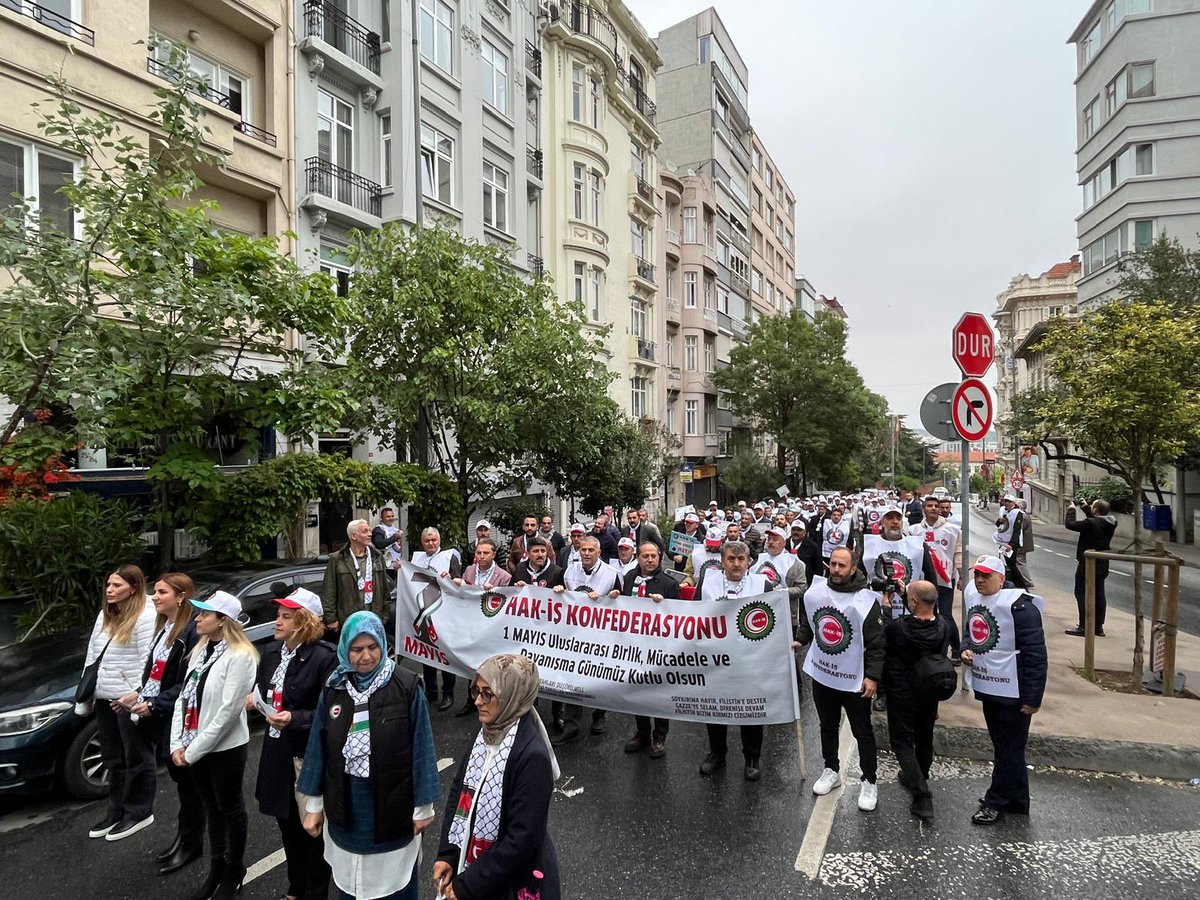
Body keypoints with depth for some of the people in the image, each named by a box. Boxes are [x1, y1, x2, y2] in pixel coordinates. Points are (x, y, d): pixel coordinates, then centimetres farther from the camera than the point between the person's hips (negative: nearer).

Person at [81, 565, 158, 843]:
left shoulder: (145, 616, -17)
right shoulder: (105, 616, 12)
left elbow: (150, 661, -19)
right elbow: (91, 655, 18)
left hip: (129, 699, -9)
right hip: (105, 698, 9)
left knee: (136, 758, 5)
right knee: (114, 759, 18)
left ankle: (138, 812, 18)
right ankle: (117, 812, 31)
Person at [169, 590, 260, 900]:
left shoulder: (240, 656, -20)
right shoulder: (200, 650, 6)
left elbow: (227, 712, -22)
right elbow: (184, 697, 6)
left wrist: (193, 750, -17)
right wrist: (177, 744, -2)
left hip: (225, 748, -7)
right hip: (194, 747, 7)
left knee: (230, 808, 11)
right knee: (212, 808, 20)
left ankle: (234, 872, 29)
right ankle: (216, 869, 37)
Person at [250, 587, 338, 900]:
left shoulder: (325, 658, -21)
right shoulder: (271, 651, 2)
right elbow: (262, 687, 17)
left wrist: (295, 719, -28)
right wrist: (255, 698, -4)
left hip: (310, 756, -7)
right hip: (278, 753, 8)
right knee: (286, 823, 23)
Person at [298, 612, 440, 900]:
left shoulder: (406, 687, -16)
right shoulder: (334, 688, -3)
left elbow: (422, 749, -12)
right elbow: (317, 747, 4)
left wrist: (423, 806, -8)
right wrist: (313, 804, 7)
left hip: (392, 806, -3)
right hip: (346, 806, 4)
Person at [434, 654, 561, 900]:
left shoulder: (532, 756, -27)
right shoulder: (485, 736, -4)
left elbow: (523, 839, -24)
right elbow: (459, 793, 6)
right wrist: (447, 855, -3)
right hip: (473, 865, 6)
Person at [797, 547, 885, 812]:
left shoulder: (866, 600, -18)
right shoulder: (815, 591, -7)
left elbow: (877, 643, -14)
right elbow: (807, 621, 12)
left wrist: (873, 676, -17)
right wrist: (799, 640, -1)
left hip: (854, 679, -4)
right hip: (821, 673, 4)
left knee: (863, 732, 11)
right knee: (828, 727, 21)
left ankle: (869, 782, 29)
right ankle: (831, 770, 40)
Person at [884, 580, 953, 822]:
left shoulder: (897, 627, -28)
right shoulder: (945, 626, -14)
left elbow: (883, 638, -9)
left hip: (901, 693, -5)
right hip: (931, 692, 5)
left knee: (902, 740, 7)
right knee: (924, 738, 23)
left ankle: (921, 795, -3)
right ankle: (916, 778, 44)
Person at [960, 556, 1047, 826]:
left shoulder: (1019, 606, -21)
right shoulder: (973, 596, 3)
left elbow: (1035, 653, -19)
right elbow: (969, 629, 20)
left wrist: (1033, 697, -18)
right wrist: (965, 649, -1)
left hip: (1013, 692, -8)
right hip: (987, 687, 8)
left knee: (1008, 749, 7)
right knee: (1003, 745, 20)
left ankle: (996, 801, 21)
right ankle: (1017, 800, 36)